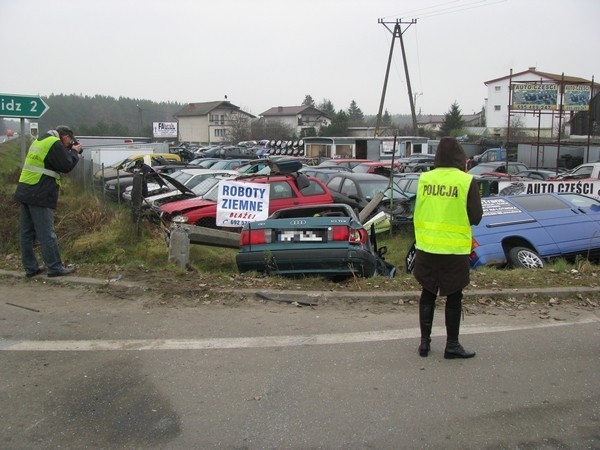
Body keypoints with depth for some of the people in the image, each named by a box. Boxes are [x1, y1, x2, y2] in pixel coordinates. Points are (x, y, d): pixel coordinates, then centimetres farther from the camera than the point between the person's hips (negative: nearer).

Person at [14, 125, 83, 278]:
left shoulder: (40, 140, 18)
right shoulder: (55, 144, -10)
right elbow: (66, 166, -9)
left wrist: (69, 151, 16)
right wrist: (74, 152, 6)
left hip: (24, 192, 9)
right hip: (40, 196, -9)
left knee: (26, 233, 9)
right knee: (46, 234, -3)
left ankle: (31, 268, 16)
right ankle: (55, 268, 4)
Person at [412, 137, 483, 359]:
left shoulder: (424, 179, 0)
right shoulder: (466, 181, -10)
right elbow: (475, 217, -4)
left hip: (427, 248, 3)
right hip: (454, 250, -3)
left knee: (428, 294, 15)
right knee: (453, 298, 10)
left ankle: (424, 341, 21)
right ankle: (452, 345, 17)